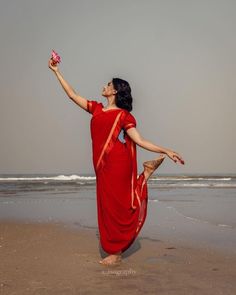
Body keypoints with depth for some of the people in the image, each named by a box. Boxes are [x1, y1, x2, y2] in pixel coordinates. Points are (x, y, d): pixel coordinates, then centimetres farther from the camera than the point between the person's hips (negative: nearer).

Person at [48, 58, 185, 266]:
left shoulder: (123, 115, -3)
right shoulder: (96, 109, 15)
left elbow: (140, 141, -7)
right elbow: (72, 95, 21)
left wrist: (166, 151, -16)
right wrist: (57, 72, 23)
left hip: (118, 165, -7)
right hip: (103, 167, 7)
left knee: (117, 206, -2)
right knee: (108, 206, 9)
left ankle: (115, 253, 5)